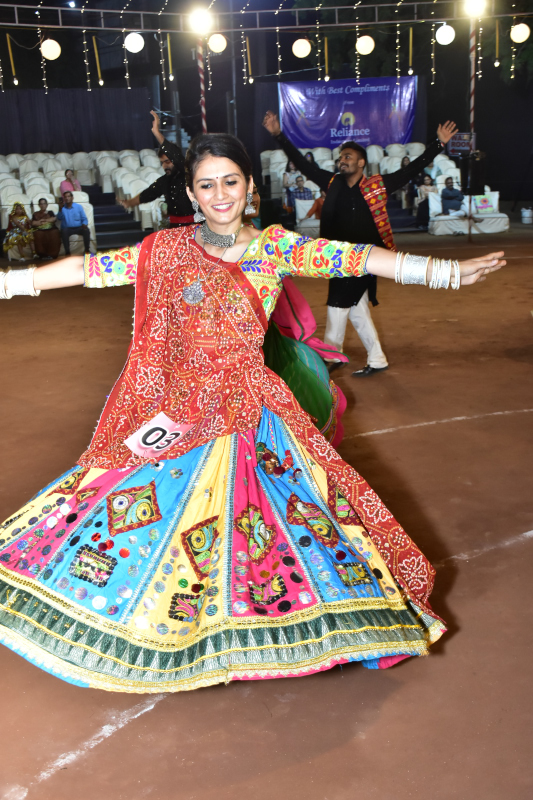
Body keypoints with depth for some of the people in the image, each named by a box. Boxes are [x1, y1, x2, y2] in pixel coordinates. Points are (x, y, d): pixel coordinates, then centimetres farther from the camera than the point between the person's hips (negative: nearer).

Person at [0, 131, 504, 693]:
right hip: (176, 409, 1)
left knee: (259, 514, 0)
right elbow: (90, 269, 1)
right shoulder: (167, 249, 1)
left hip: (249, 409, 0)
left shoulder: (275, 246, -1)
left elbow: (353, 258, -10)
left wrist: (447, 270, -18)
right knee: (146, 507, 5)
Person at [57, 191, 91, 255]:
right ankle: (67, 251, -30)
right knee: (64, 231, -35)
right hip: (67, 228, 0)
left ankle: (87, 249, -20)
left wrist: (84, 225, -16)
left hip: (78, 227, 1)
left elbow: (84, 219, 6)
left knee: (86, 230, -30)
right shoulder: (62, 208, 6)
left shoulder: (79, 206, 8)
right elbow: (59, 218, -10)